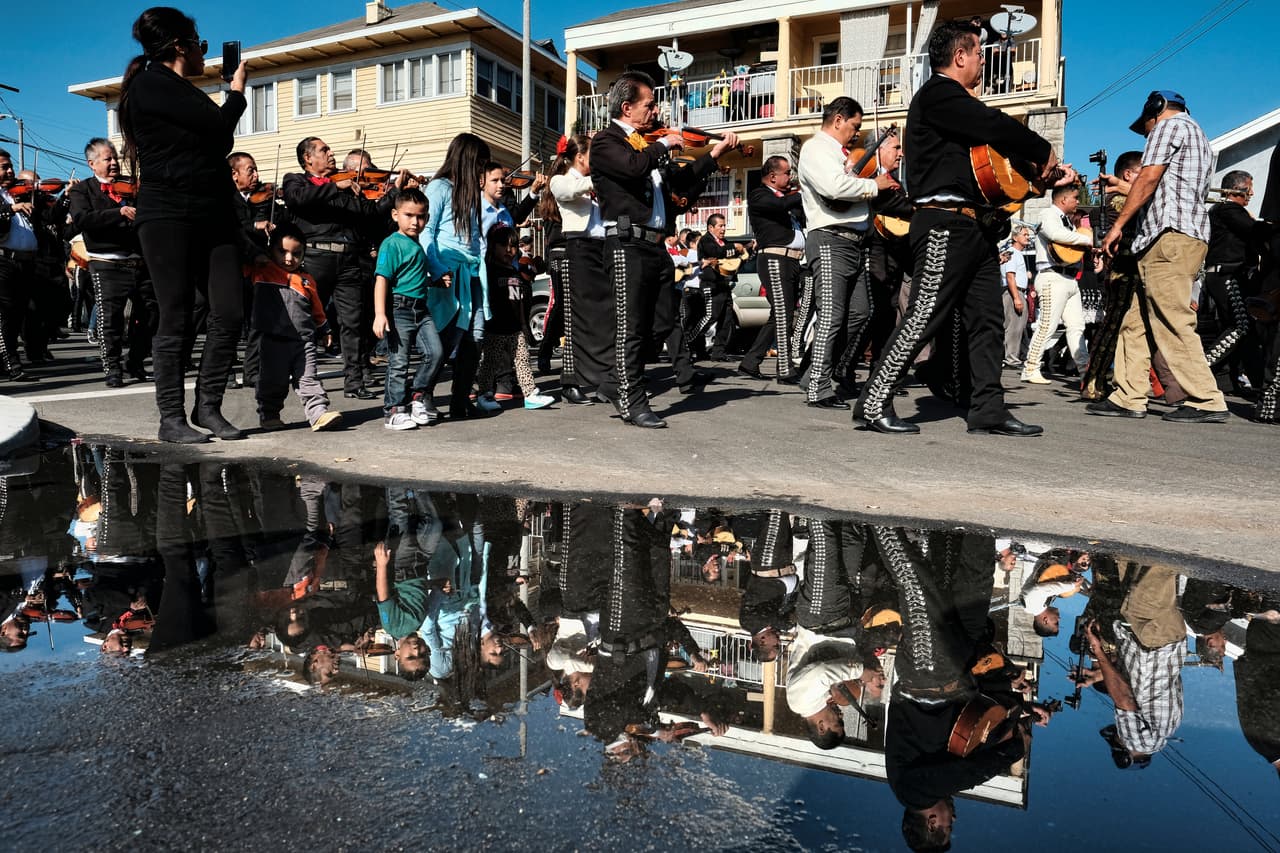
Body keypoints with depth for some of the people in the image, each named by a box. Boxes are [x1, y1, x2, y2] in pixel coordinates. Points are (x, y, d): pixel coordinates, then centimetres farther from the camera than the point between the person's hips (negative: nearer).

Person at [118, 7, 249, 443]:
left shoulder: (183, 92, 21)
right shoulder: (151, 84, -5)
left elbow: (221, 143, 18)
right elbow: (220, 125, -12)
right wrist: (237, 91, 3)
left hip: (213, 217, 8)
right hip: (168, 216, -8)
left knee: (230, 313, -1)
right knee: (177, 319, -4)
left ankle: (208, 407, 9)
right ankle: (171, 418, 4)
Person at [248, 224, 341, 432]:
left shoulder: (307, 281, 15)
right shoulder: (260, 272, 8)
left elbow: (317, 310, 24)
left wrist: (323, 331, 29)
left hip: (304, 341, 1)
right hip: (272, 340, -1)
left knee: (308, 380, 0)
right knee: (273, 382, 7)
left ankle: (319, 414, -4)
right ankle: (268, 414, 22)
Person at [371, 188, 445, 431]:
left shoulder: (418, 245, 16)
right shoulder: (392, 244, -8)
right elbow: (382, 279, -15)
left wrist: (438, 281, 14)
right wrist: (380, 314, -23)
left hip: (421, 308, 7)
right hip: (399, 308, -7)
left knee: (435, 352, -6)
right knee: (398, 363, 0)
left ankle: (418, 394, 14)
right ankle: (393, 411, 11)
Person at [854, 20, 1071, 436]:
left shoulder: (955, 102, 25)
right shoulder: (938, 94, -6)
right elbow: (997, 127, -16)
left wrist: (1047, 175, 20)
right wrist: (1043, 150, -1)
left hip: (972, 226, 10)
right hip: (945, 223, -10)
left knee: (987, 319, 6)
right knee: (925, 316, -11)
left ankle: (988, 409, 9)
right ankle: (874, 403, -5)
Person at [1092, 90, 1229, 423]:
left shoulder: (1169, 124, 4)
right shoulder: (1200, 139, 32)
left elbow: (1148, 178, -8)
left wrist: (1118, 225, -6)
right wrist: (1128, 192, 37)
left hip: (1170, 234, -10)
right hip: (1191, 235, 10)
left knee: (1172, 323, -14)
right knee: (1136, 322, 5)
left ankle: (1207, 402, -15)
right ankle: (1128, 398, 1)